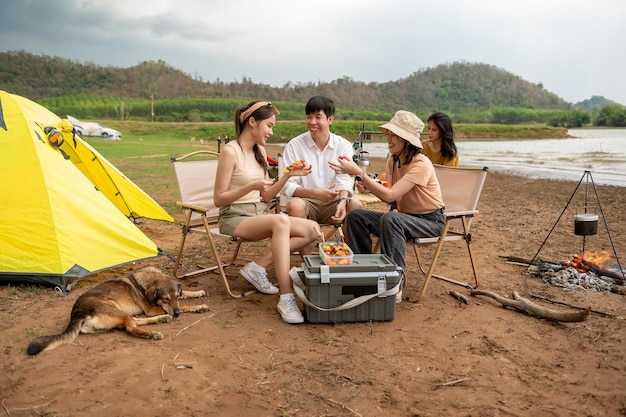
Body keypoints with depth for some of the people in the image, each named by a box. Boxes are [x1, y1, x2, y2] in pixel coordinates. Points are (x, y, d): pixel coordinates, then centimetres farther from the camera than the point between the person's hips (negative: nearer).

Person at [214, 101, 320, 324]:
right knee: (281, 221, -37)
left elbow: (266, 197, 12)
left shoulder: (260, 152, 11)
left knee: (311, 230, -11)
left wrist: (288, 175, 0)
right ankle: (286, 298, -37)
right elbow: (219, 199, -12)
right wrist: (251, 186, -24)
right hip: (235, 217, -8)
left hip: (259, 213, 8)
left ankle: (258, 266, -10)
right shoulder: (230, 151, -11)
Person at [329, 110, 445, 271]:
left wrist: (358, 172, -34)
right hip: (403, 216, 8)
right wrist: (369, 188, -14)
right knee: (356, 216, -7)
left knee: (390, 218, -36)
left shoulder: (421, 164, -22)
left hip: (430, 221, -7)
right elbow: (393, 199, 4)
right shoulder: (392, 160, 1)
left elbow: (390, 196, -31)